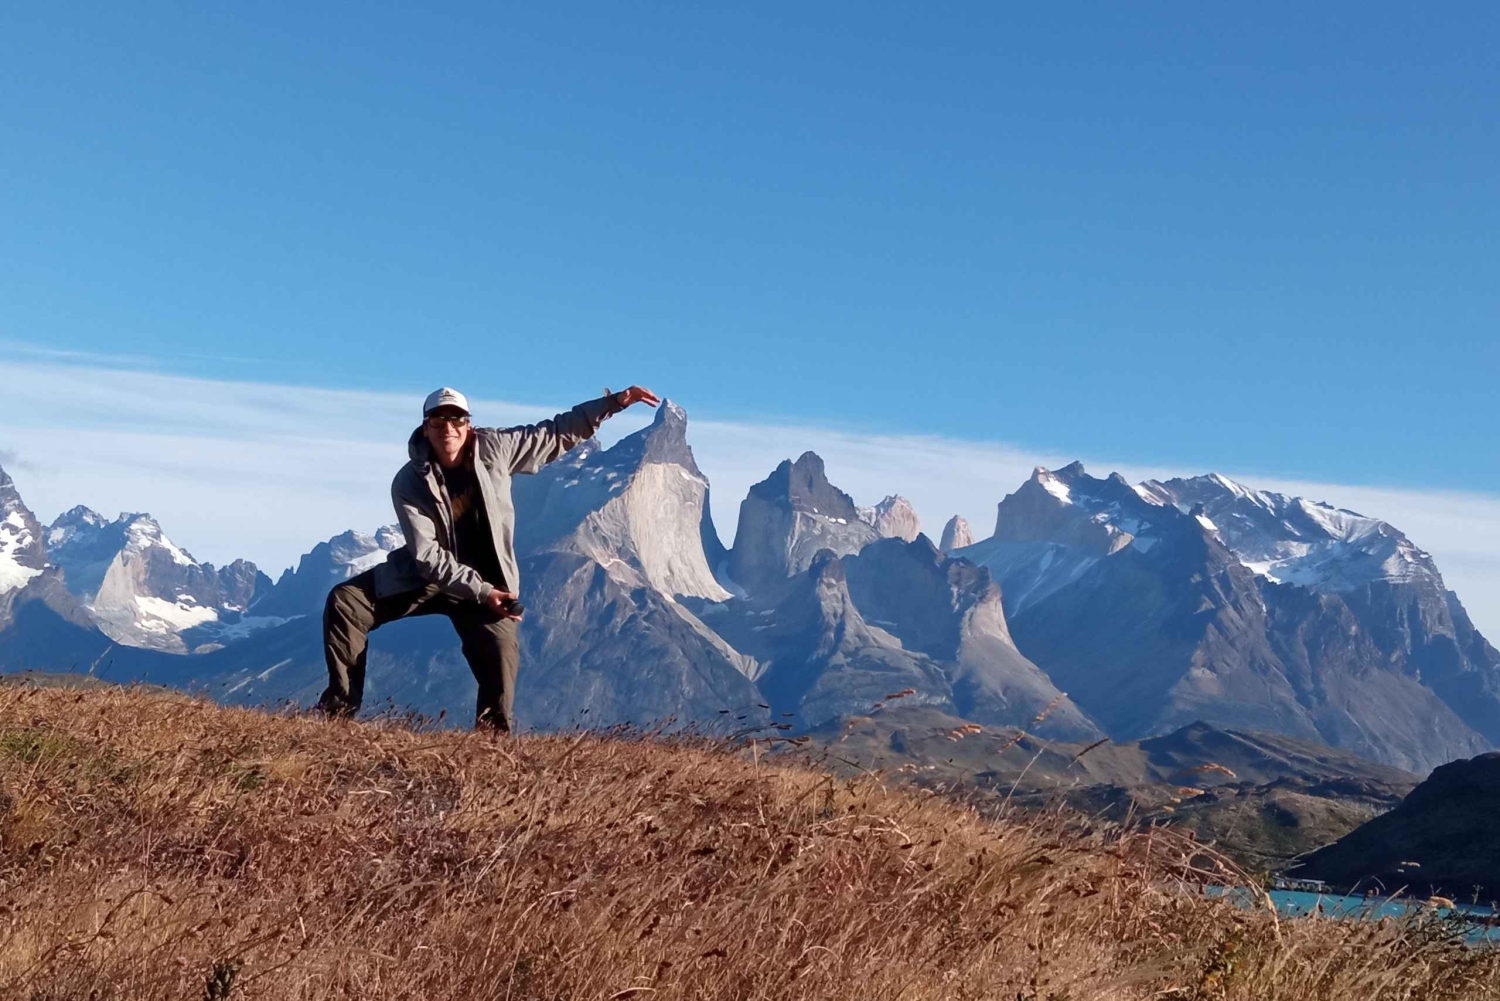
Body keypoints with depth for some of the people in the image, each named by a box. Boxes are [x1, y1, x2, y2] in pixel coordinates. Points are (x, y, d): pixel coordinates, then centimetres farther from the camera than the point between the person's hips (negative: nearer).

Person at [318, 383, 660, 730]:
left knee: (501, 652, -25)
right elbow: (427, 556, -19)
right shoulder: (409, 484, -16)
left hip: (489, 582, 0)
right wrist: (479, 591, -29)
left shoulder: (494, 448, -12)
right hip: (427, 576, 0)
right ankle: (341, 703, -3)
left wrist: (614, 402, -10)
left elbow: (558, 433, -3)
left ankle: (493, 733, -2)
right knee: (345, 601, -14)